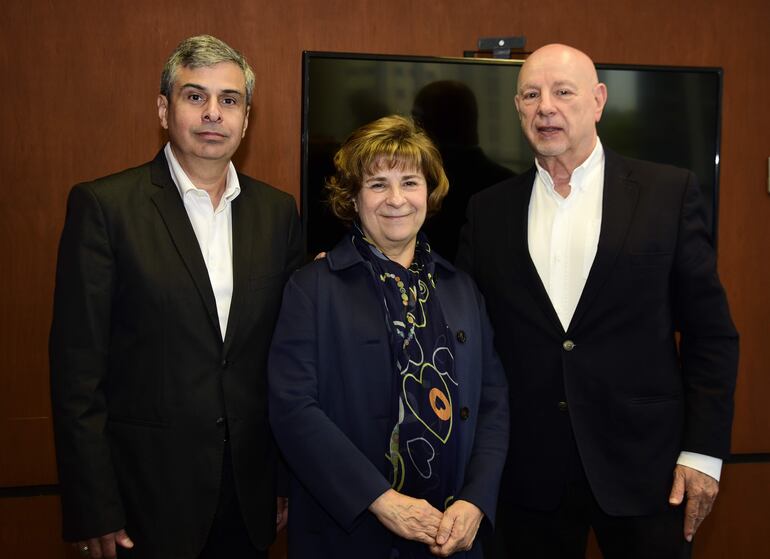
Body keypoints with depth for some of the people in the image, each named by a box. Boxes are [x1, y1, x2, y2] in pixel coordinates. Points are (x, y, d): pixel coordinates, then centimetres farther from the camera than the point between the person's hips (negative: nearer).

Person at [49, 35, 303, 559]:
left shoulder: (277, 210, 4)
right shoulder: (103, 205, -8)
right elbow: (77, 369, -10)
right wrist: (95, 514, -11)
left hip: (252, 492, 4)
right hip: (148, 493, -3)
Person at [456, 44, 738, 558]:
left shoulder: (669, 192, -2)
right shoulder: (489, 211, 4)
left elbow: (710, 332, -2)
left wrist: (703, 451, -5)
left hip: (643, 467, -1)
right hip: (529, 476, 2)